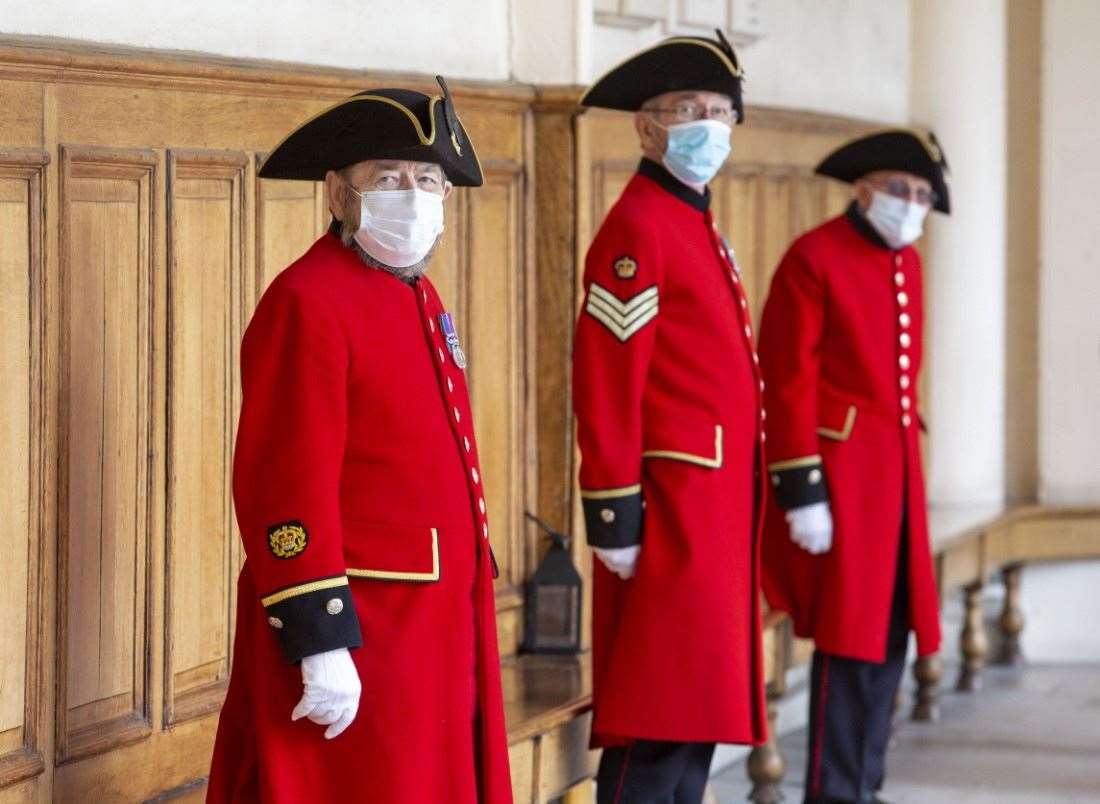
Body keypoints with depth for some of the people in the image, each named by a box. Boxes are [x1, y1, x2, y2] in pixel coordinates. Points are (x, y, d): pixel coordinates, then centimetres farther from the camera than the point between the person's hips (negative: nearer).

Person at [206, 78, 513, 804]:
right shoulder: (308, 304, -15)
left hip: (436, 629, 9)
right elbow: (288, 488, -20)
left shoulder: (419, 298, 14)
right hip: (356, 634, -9)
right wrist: (320, 643, -23)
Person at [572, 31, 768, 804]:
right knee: (657, 726, -8)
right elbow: (604, 384, -17)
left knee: (700, 707, 12)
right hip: (672, 516, -9)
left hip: (718, 511, 9)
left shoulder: (699, 228, 17)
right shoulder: (636, 230, -12)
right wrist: (616, 521, -19)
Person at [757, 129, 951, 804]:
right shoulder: (814, 259, -10)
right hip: (839, 474, -8)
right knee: (849, 642, -6)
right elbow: (788, 382, -14)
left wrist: (908, 471, 19)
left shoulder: (908, 264, 14)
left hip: (896, 474, 8)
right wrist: (801, 492, -18)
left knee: (891, 637, 11)